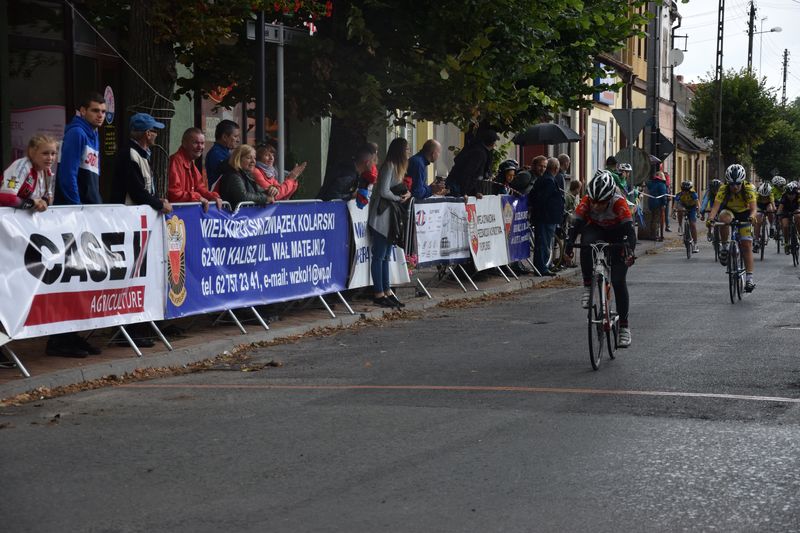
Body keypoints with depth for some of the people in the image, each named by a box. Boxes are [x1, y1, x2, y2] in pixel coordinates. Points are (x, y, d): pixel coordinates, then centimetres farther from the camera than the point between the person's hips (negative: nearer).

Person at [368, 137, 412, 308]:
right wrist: (399, 198, -7)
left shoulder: (397, 167, 17)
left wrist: (406, 194, 1)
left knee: (386, 256, 13)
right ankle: (379, 294, -3)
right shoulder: (389, 166, -13)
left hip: (390, 216, 10)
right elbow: (384, 192, -20)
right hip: (381, 216, -10)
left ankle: (386, 291, 17)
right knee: (379, 255, -5)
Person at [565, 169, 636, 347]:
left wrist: (630, 250, -53)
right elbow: (577, 224, -29)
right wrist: (569, 243, -47)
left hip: (616, 234, -2)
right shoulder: (586, 202, -25)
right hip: (595, 229, 2)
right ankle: (588, 286, -23)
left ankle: (624, 326, 3)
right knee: (586, 243, -37)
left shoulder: (619, 203, -32)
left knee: (619, 281, -9)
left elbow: (629, 228, -38)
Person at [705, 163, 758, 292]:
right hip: (729, 211, 0)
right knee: (724, 217, -38)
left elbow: (753, 208, -37)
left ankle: (749, 277, -6)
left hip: (744, 215, 0)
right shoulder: (723, 189, -28)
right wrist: (710, 218, -57)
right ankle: (724, 247, -18)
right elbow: (715, 207, -37)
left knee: (746, 245, -9)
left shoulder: (749, 189, -29)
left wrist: (752, 216, -60)